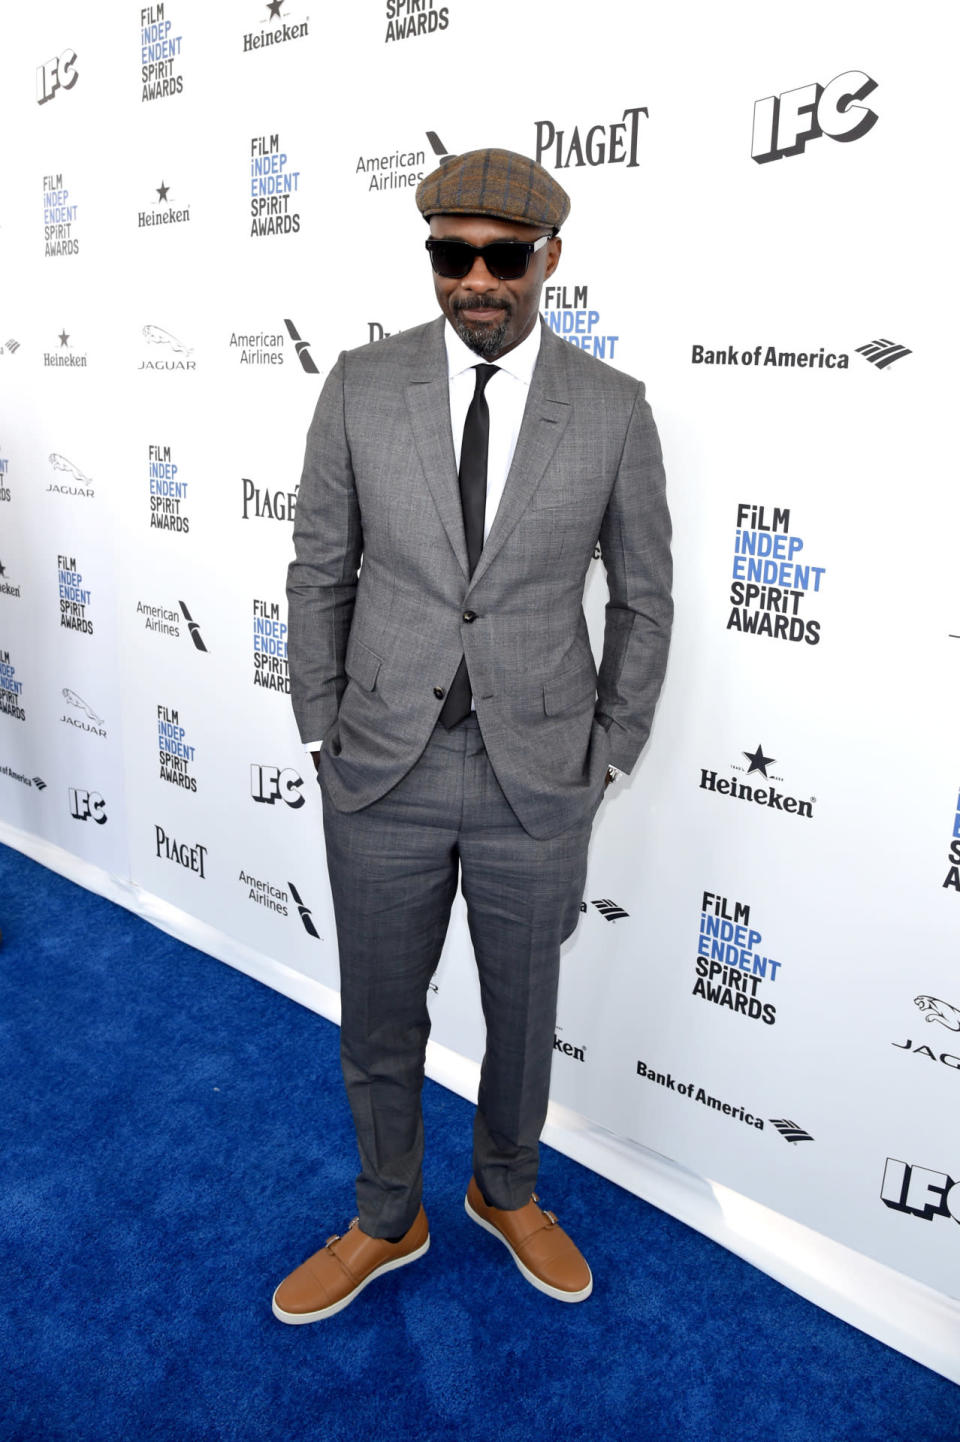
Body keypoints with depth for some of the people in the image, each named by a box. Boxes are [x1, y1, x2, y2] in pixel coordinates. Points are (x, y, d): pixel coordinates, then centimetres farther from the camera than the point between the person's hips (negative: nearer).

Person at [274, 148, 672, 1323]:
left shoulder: (614, 410, -5)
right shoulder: (361, 386, -4)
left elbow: (642, 597, 4)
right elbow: (320, 573, 3)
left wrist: (610, 754, 3)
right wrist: (323, 736, 2)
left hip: (537, 774, 0)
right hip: (384, 768, 1)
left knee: (523, 1014, 18)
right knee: (378, 1024, 15)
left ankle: (506, 1191, 48)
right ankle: (387, 1220, 43)